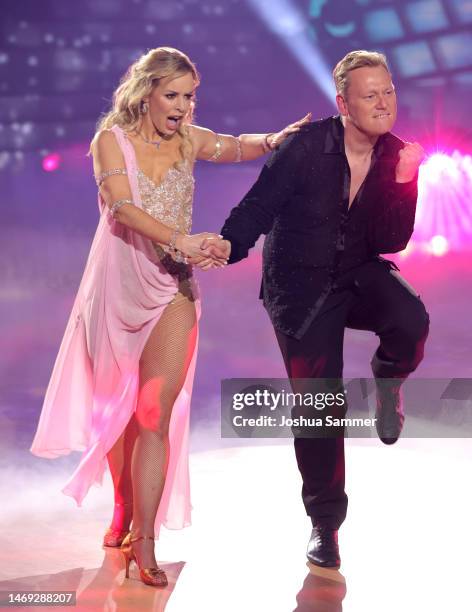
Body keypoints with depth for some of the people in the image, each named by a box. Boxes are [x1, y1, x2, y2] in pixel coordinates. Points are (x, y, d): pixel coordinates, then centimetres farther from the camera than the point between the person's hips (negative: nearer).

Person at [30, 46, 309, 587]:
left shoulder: (188, 140, 5)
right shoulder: (112, 139, -5)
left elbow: (237, 146, 18)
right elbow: (122, 206, -19)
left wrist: (276, 140, -4)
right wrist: (182, 240, -32)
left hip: (172, 288, 1)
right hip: (118, 287, -1)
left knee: (156, 415, -9)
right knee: (118, 408, 12)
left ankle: (145, 542, -8)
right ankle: (124, 512, 33)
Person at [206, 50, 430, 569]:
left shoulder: (396, 159, -5)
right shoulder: (306, 147, -15)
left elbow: (392, 242, -9)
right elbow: (259, 205, -13)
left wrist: (403, 182, -23)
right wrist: (229, 244, -31)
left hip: (360, 277, 2)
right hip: (300, 289, -2)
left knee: (411, 321, -33)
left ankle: (387, 379, 6)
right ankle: (325, 521, 22)